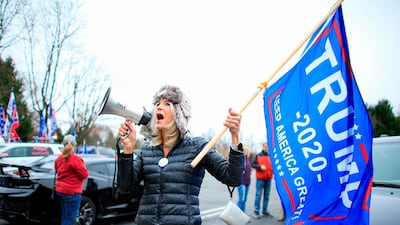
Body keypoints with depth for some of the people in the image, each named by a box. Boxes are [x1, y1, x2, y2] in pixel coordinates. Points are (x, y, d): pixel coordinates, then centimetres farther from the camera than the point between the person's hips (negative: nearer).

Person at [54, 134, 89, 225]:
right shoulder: (76, 159, -19)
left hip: (60, 190, 8)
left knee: (64, 217, 19)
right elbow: (84, 174, -14)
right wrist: (82, 167, 2)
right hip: (72, 192, -8)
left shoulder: (59, 158, 6)